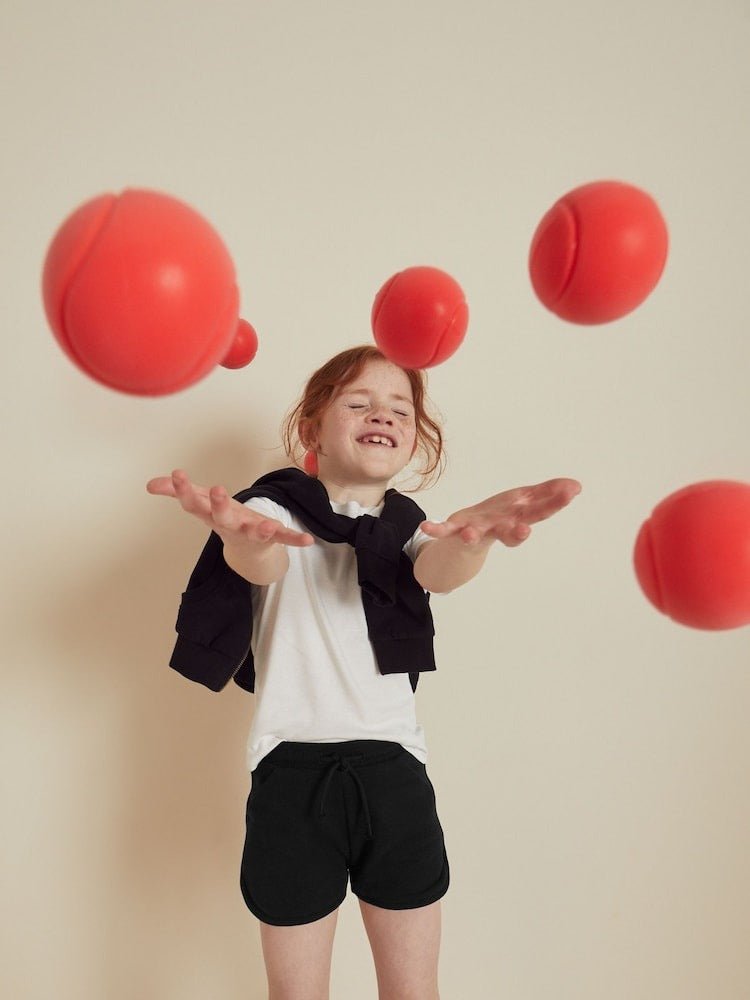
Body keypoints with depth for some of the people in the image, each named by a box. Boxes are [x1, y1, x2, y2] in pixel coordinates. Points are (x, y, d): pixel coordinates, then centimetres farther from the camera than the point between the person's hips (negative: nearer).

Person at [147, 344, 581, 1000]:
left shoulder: (409, 528, 6)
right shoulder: (279, 511, -1)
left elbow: (438, 571, -17)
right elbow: (260, 564, -24)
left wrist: (472, 536, -42)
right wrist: (243, 536, -51)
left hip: (394, 771, 2)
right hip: (294, 773, -2)